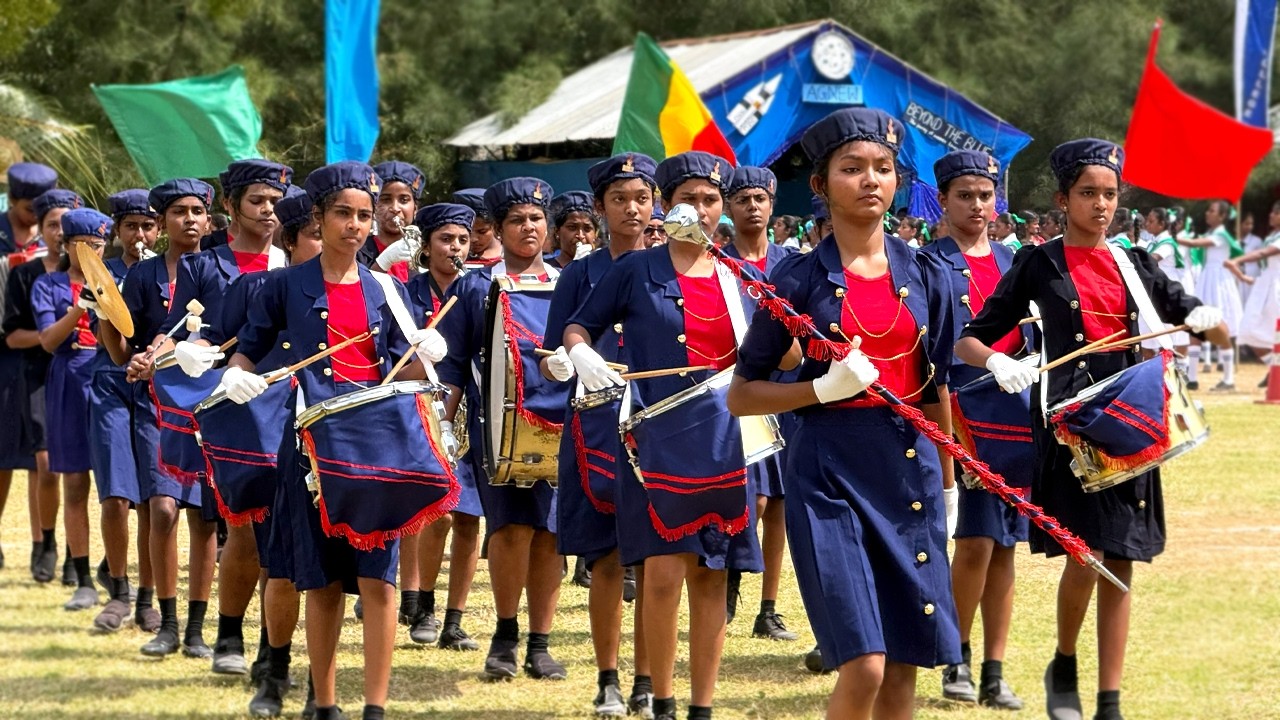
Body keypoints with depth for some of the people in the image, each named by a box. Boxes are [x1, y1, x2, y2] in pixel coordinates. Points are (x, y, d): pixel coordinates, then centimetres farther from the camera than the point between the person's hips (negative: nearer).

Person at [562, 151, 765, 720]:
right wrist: (581, 353, -16)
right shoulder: (636, 271, 1)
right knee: (663, 571, -13)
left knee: (711, 576, 5)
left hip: (723, 443, 3)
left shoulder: (739, 280, 11)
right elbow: (578, 326, 6)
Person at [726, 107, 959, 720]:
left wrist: (946, 484, 14)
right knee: (864, 666, -15)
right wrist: (823, 388, -15)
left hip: (909, 468, 4)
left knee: (902, 668, 5)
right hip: (828, 472, -4)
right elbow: (741, 395, 0)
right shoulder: (798, 281, -3)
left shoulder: (924, 276, 7)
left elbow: (935, 388, 15)